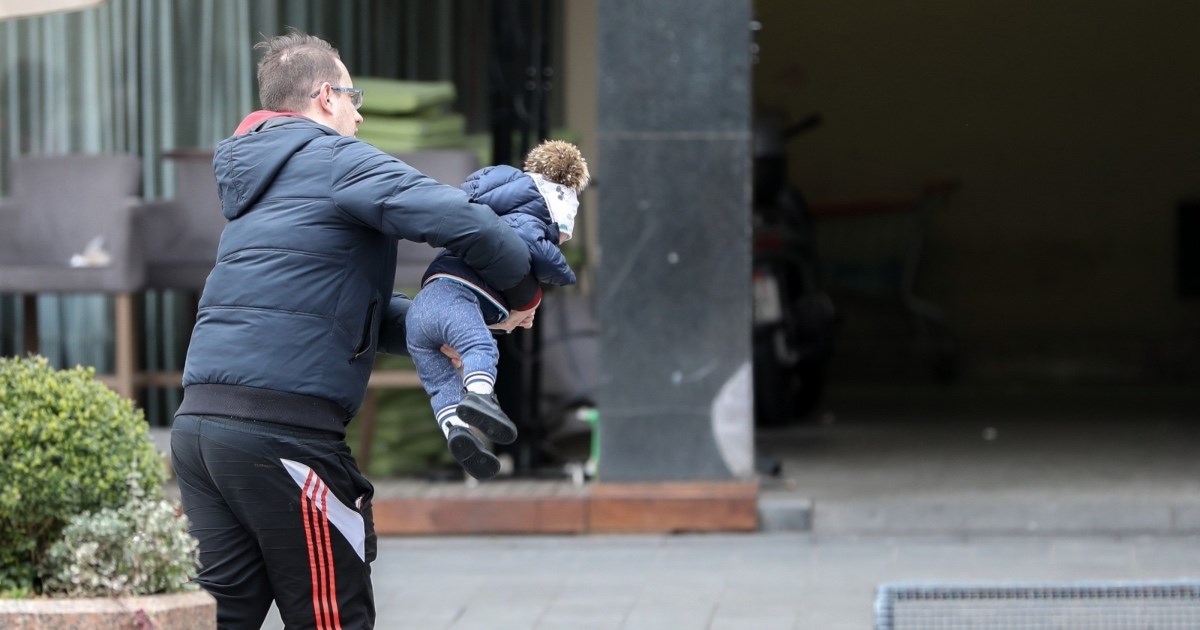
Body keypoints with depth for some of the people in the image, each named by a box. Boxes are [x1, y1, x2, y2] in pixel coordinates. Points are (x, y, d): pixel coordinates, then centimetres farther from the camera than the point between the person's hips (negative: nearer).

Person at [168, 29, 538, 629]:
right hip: (283, 428, -8)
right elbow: (458, 221, -15)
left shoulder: (256, 183, 26)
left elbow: (361, 309, 27)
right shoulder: (337, 160, -2)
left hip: (199, 421, 8)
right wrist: (523, 288, 3)